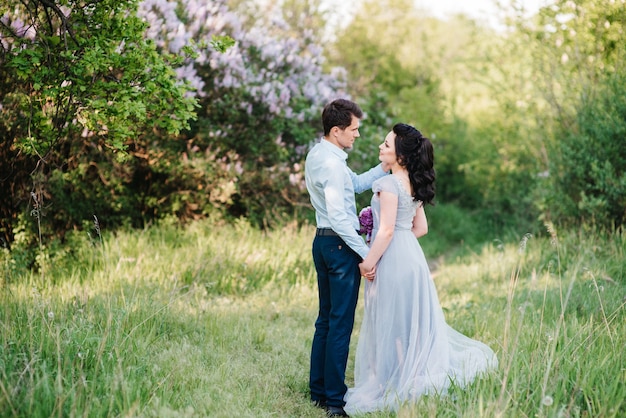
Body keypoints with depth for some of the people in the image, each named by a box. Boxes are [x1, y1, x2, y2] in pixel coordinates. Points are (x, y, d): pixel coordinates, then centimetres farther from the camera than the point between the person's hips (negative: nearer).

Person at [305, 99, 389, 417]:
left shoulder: (317, 154, 12)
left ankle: (318, 391, 23)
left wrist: (385, 167, 4)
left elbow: (356, 183, 16)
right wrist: (366, 253, -22)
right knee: (341, 323, -4)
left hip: (323, 241, 10)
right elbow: (338, 217, -24)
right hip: (340, 245, -10)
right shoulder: (332, 163, -19)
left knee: (326, 319, 15)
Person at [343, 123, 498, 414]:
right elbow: (421, 228, 15)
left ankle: (395, 386, 6)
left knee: (391, 323, -1)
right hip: (411, 255, 9)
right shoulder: (414, 185, 11)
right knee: (411, 320, 14)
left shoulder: (389, 184, -15)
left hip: (392, 259, -9)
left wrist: (368, 262, -14)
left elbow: (386, 230, -19)